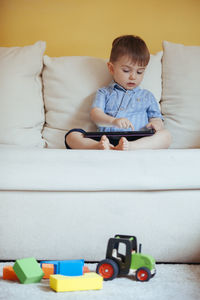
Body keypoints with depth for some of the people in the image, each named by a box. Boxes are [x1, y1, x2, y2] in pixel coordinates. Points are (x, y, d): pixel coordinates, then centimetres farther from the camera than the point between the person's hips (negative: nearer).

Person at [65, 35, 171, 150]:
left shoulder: (147, 96, 29)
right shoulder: (104, 93, 23)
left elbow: (157, 118, 25)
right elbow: (95, 114, 6)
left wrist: (156, 125, -3)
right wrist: (113, 121, -18)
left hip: (138, 141, 1)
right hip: (105, 139, 0)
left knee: (165, 135, -29)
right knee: (72, 136, -23)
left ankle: (129, 147, -53)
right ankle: (102, 147, -53)